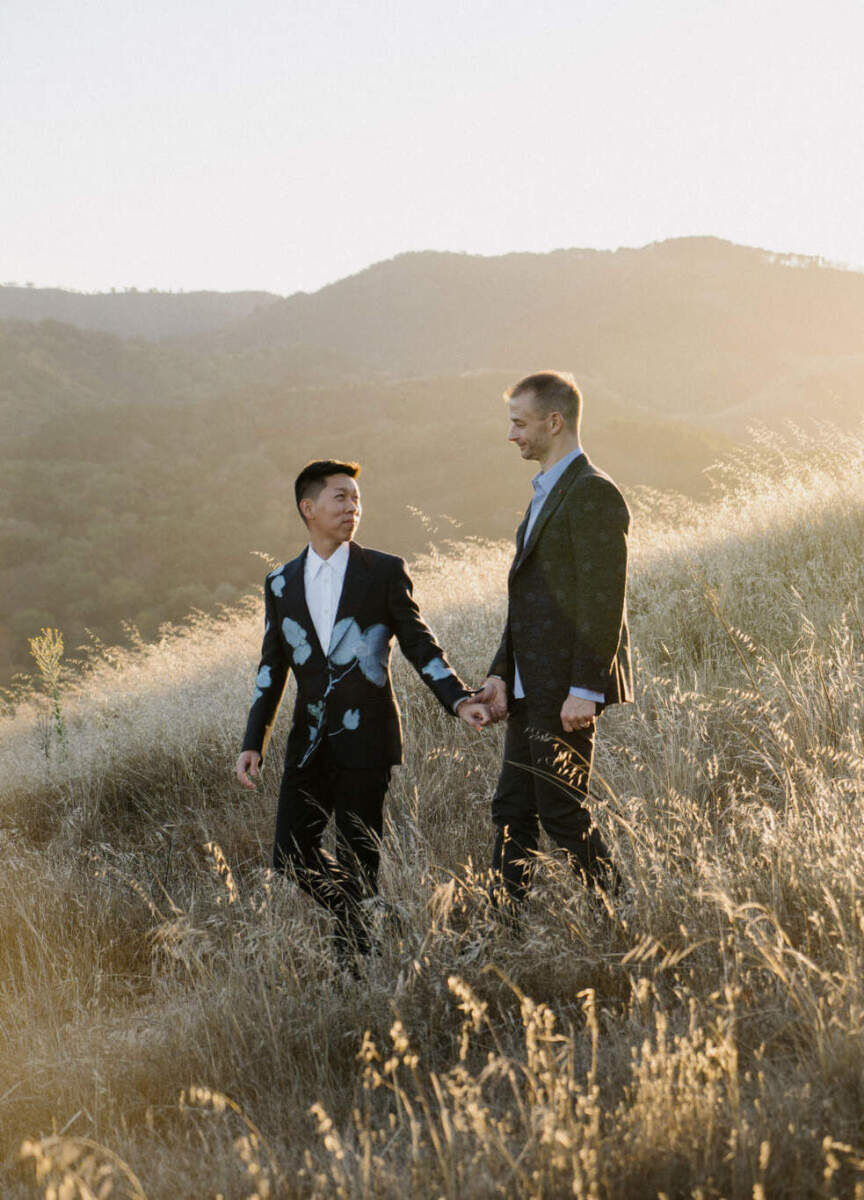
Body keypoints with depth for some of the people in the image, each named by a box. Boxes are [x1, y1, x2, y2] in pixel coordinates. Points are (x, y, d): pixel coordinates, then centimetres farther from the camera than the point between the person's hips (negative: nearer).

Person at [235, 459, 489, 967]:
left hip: (366, 740, -4)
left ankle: (355, 960, 12)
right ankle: (362, 921, 27)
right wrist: (254, 744, 7)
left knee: (358, 860, -2)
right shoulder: (282, 584, 9)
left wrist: (459, 700, -12)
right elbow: (272, 668, 13)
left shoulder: (385, 572, 1)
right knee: (293, 857, 4)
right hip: (310, 744, 4)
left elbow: (419, 644, 2)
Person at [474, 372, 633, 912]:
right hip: (532, 688, 10)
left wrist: (585, 690, -22)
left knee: (563, 812, -4)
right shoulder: (546, 492, 19)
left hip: (568, 689, -10)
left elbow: (603, 600, -19)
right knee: (513, 810, 9)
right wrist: (501, 673, 10)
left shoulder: (593, 492, -13)